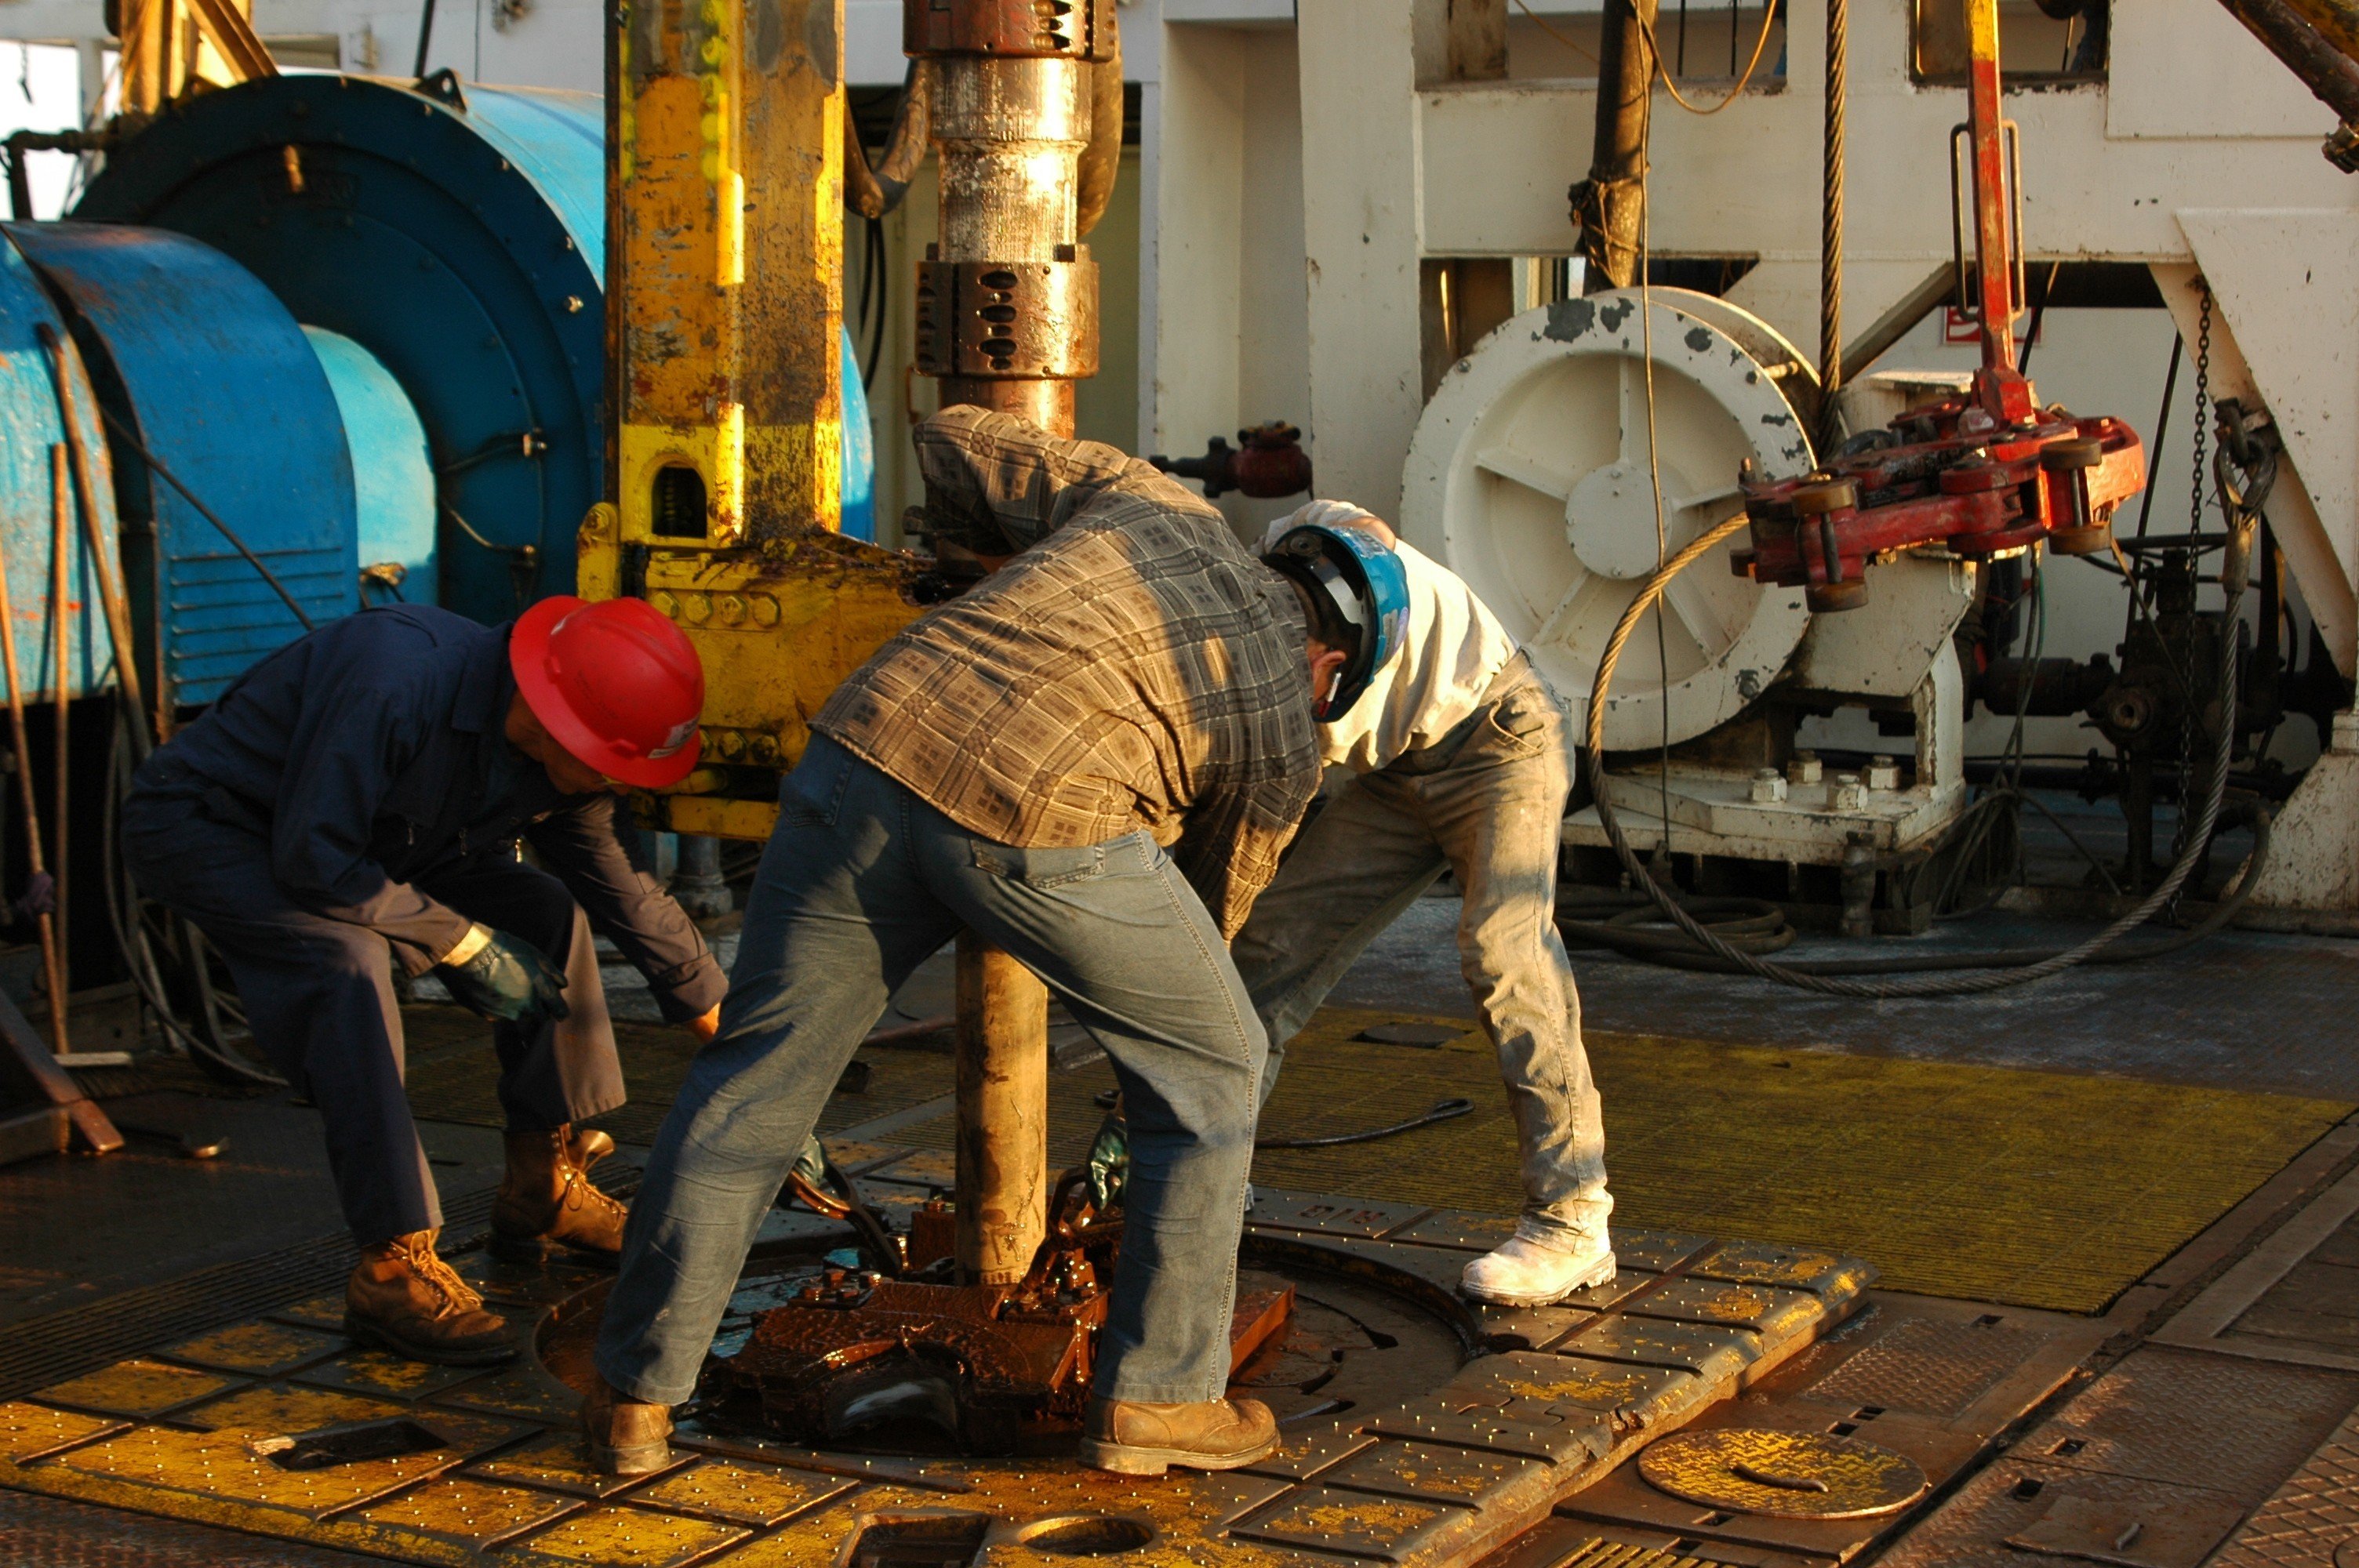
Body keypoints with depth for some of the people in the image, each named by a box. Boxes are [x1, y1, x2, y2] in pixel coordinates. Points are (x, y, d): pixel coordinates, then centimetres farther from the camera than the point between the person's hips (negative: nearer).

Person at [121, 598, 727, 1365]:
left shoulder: (563, 763, -11)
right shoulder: (397, 682, -38)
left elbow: (625, 894, 4)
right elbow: (312, 860, -33)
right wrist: (465, 945, -25)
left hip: (364, 835, 8)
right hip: (204, 825, -8)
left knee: (549, 912, 0)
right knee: (348, 961, -33)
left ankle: (542, 1187, 14)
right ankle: (393, 1267, -29)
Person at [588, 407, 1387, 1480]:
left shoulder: (1150, 501, 28)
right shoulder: (1285, 746, 22)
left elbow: (950, 444, 30)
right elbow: (1208, 908, 34)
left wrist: (1005, 557, 47)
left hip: (868, 748, 4)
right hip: (1042, 822, -3)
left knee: (753, 1080, 17)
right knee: (1207, 1069, 20)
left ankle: (635, 1395, 24)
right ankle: (1155, 1395, 21)